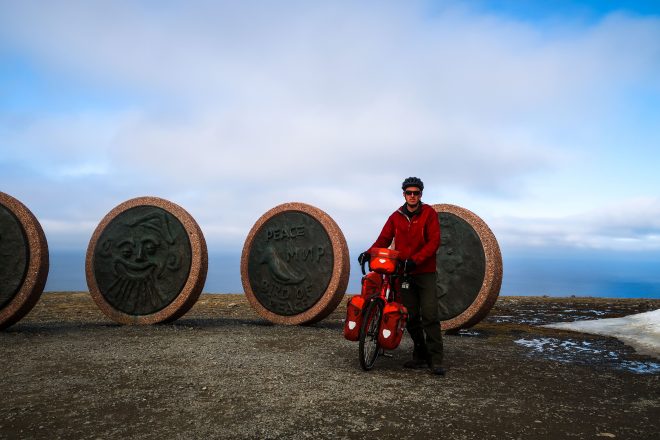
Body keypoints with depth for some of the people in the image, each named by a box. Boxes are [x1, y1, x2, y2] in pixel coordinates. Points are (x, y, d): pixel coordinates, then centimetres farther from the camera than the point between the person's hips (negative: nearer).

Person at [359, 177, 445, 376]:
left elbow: (434, 242, -10)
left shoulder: (429, 213, -2)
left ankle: (435, 360, -6)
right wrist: (369, 253, -13)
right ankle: (420, 356, 18)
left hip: (425, 272, -4)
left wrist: (415, 259, -21)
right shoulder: (396, 217, 9)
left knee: (430, 316, -9)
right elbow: (384, 238, 5)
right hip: (403, 272, 4)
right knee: (411, 317, 6)